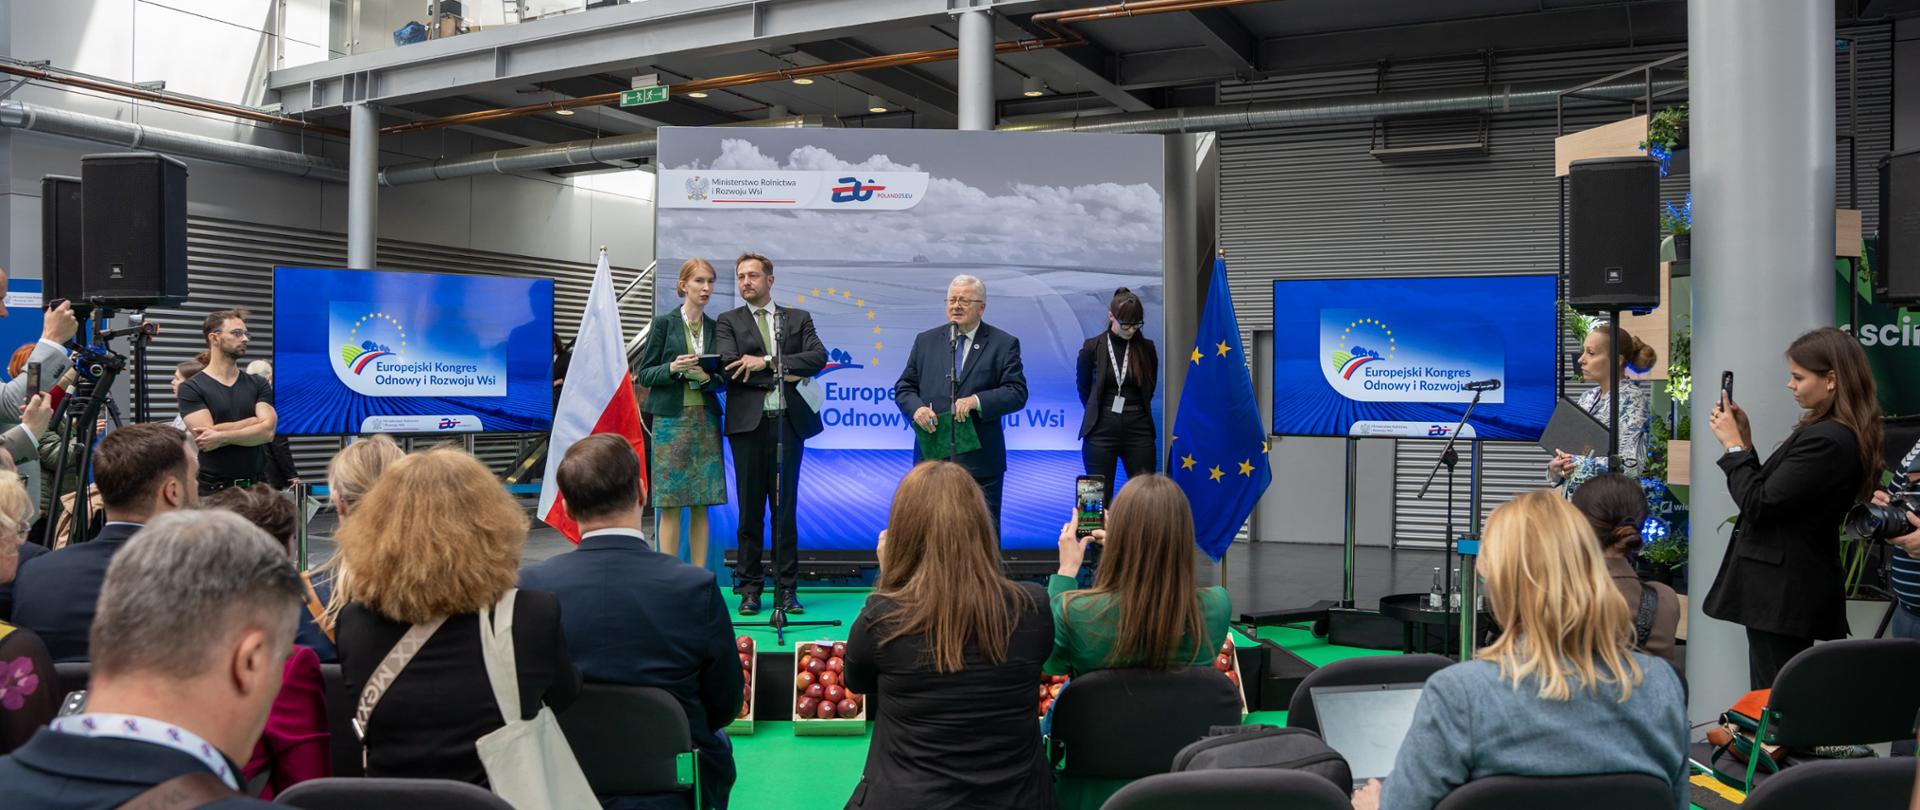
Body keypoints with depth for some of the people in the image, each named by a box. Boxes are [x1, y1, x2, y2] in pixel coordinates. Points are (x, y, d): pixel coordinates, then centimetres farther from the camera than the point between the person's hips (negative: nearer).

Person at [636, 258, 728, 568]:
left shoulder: (715, 327, 10)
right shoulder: (664, 323, 1)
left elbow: (723, 380, 11)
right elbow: (644, 374, 1)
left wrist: (707, 377, -10)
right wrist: (673, 368, -17)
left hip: (705, 419, 3)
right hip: (671, 418, -3)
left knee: (701, 505, 4)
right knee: (671, 504, -5)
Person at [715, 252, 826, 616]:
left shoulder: (798, 319, 13)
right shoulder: (728, 321, 10)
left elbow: (818, 356, -4)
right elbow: (729, 366, -6)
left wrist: (767, 362, -12)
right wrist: (785, 376, -8)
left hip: (789, 422, 1)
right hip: (748, 423, -1)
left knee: (785, 507, 4)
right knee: (750, 509, 3)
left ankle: (786, 588, 9)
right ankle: (749, 587, 10)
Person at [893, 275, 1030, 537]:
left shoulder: (1004, 344, 2)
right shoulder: (925, 341, 11)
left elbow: (1017, 393, -6)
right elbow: (904, 387, 11)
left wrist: (976, 401, -21)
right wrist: (916, 407, -11)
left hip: (979, 460, -2)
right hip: (932, 457, 3)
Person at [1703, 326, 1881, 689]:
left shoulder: (1825, 441, -20)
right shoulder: (1839, 434, 12)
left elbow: (1757, 505, -18)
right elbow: (1770, 496, 15)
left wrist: (1734, 444, -7)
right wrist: (1745, 440, 8)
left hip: (1783, 595, -10)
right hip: (1795, 589, 10)